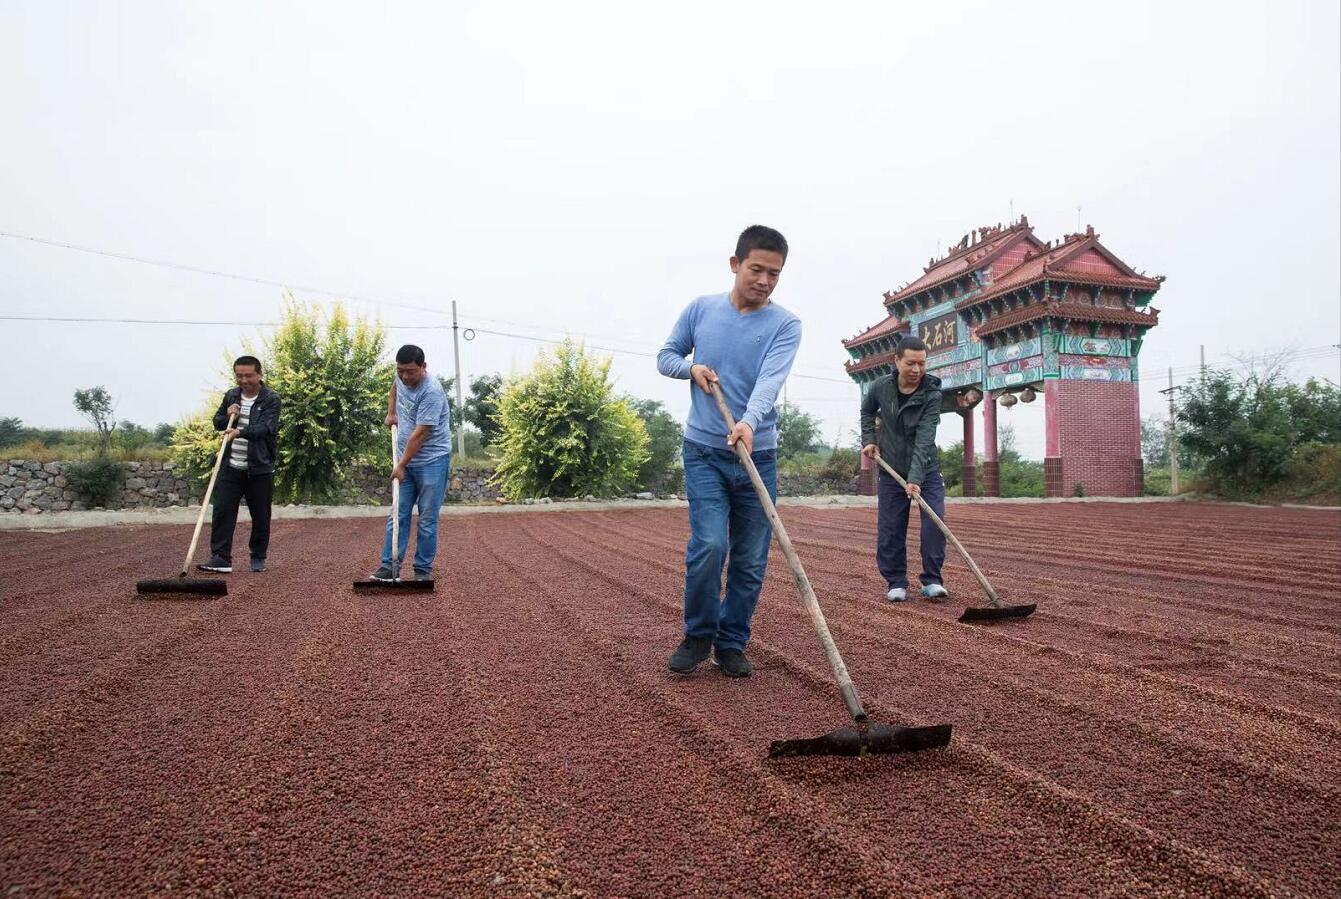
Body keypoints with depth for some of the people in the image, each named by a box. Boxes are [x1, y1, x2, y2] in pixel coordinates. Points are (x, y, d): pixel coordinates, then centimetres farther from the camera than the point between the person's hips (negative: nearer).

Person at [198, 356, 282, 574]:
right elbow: (217, 423, 20)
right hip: (230, 466, 4)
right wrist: (227, 416, -3)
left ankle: (258, 557, 21)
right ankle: (221, 558, -2)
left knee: (261, 516, 5)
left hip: (259, 468, -4)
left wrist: (240, 432, -36)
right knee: (222, 511, -4)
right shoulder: (231, 395, 10)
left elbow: (265, 427, -20)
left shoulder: (271, 399, -6)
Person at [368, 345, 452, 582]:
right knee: (398, 515, 7)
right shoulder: (401, 377, 2)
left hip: (432, 462, -7)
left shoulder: (431, 391, -22)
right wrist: (391, 412, 20)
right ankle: (389, 565, 11)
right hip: (405, 461, 7)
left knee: (427, 519, 0)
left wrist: (401, 464, -18)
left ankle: (423, 570, 9)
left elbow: (420, 434, -22)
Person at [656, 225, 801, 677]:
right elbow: (665, 356, 15)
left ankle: (731, 643, 23)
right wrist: (692, 368, -8)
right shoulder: (701, 309, 2)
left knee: (751, 561, 5)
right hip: (704, 452, 0)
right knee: (709, 545, -13)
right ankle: (697, 635, 11)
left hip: (759, 455, 1)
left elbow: (770, 380, -22)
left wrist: (749, 423, -40)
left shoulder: (785, 325, -4)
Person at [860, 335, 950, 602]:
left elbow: (924, 440, -27)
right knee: (890, 530, 2)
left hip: (926, 470, -2)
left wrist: (915, 478, -34)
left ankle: (931, 580, 4)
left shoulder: (932, 394, -17)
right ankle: (896, 582, 16)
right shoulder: (880, 387, -8)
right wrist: (868, 440, 3)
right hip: (891, 470, 2)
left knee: (934, 523, -11)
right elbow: (867, 411, 16)